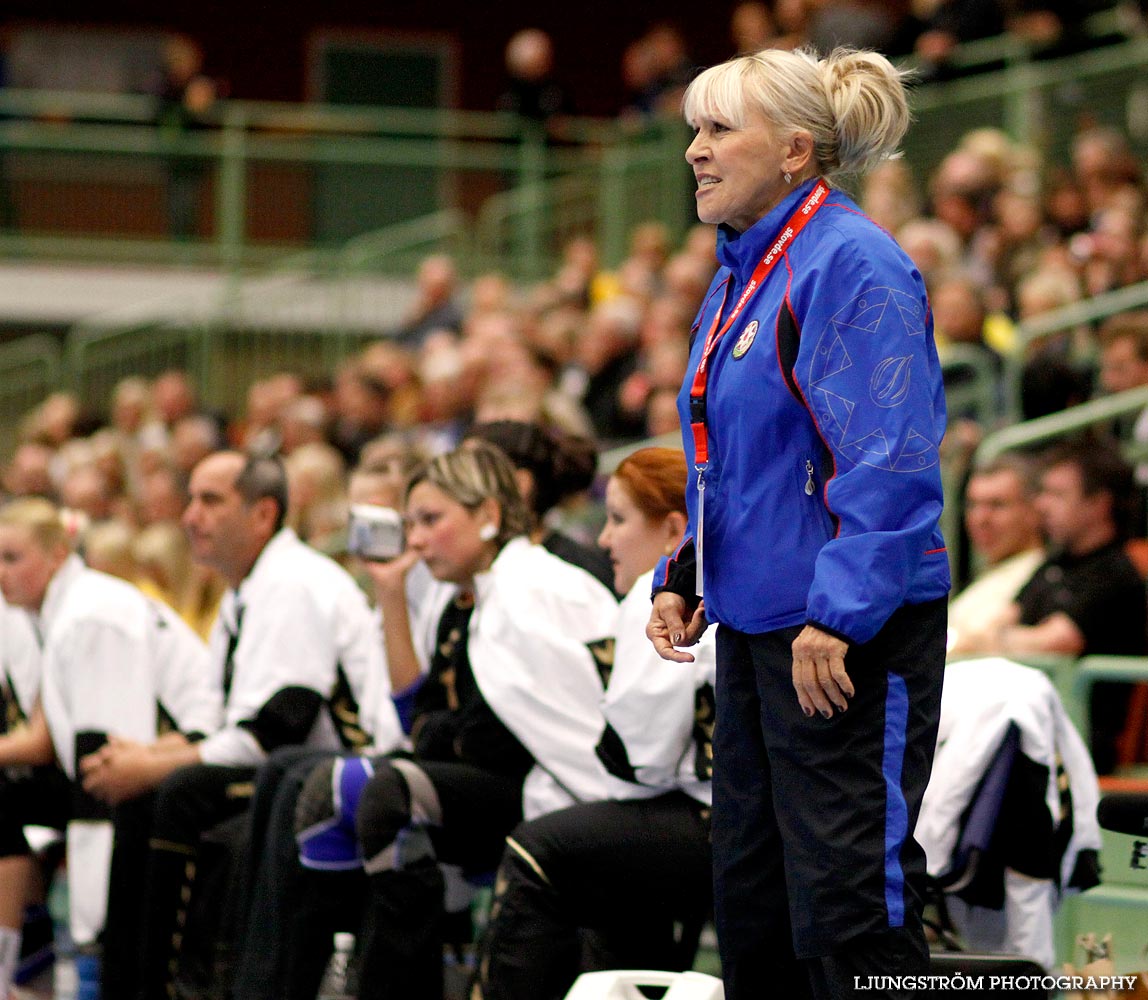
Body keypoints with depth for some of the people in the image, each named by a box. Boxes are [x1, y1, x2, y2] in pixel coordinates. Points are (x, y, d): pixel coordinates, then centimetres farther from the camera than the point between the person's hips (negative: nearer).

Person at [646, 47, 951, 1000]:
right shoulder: (744, 273, 14)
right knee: (749, 886, 14)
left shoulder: (851, 265, -15)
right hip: (755, 623, 10)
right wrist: (684, 578, 13)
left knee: (848, 901, -8)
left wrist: (837, 616, -25)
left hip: (850, 637, -10)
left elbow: (891, 465, -21)